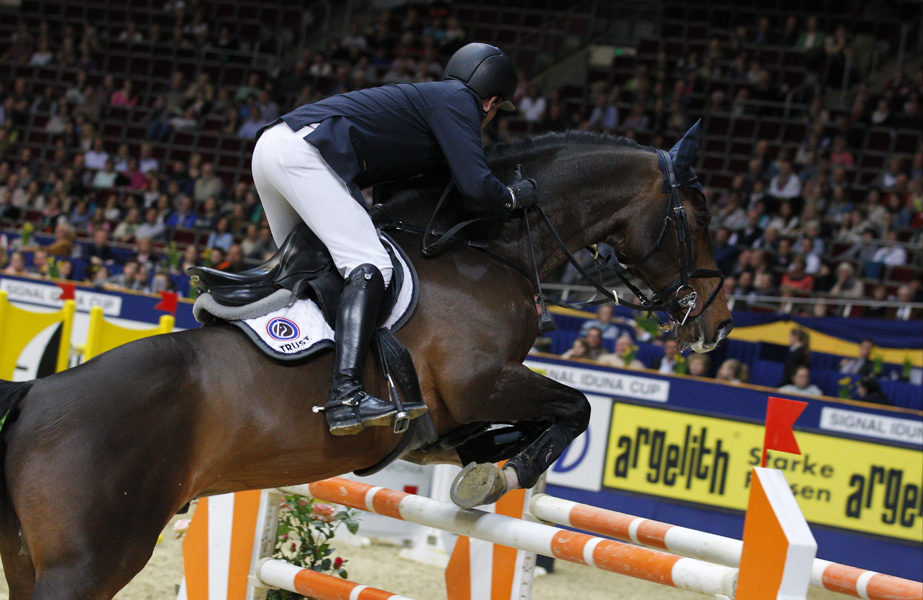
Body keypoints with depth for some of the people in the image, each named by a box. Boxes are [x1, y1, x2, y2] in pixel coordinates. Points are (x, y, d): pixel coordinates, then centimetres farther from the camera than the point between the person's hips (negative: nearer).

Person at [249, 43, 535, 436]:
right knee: (369, 268, -17)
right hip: (303, 154, -10)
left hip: (271, 144, 10)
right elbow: (476, 185, -9)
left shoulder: (428, 97, 31)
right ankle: (346, 397, -31)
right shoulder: (459, 101, 3)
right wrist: (513, 197, 11)